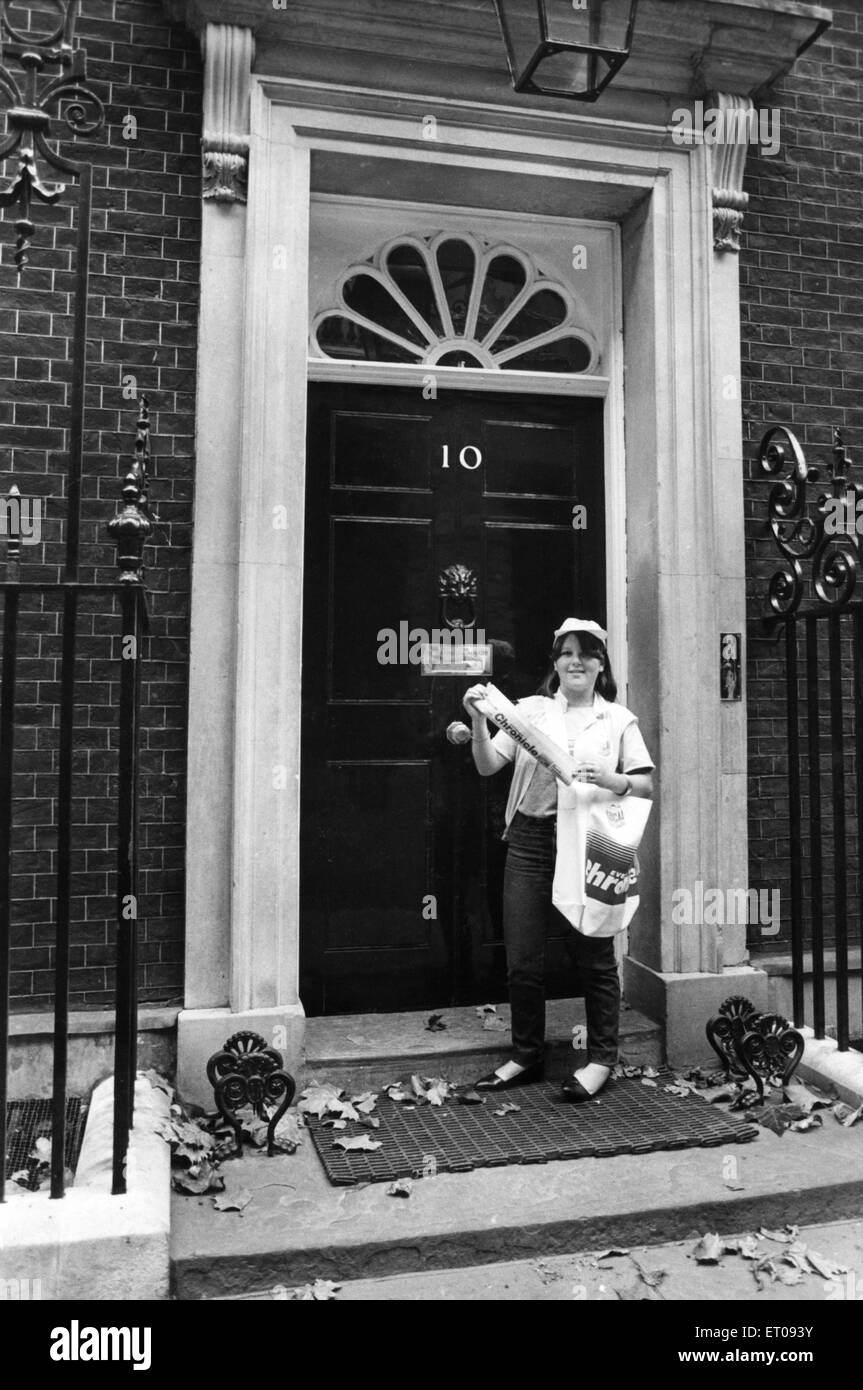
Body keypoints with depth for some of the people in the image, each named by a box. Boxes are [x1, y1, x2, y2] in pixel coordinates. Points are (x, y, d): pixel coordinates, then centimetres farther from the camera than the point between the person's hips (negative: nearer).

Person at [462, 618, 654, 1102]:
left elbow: (647, 786, 3)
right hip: (531, 840, 2)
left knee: (595, 956, 5)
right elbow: (488, 766, 2)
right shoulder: (530, 709, 8)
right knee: (522, 959, 6)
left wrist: (612, 781, -16)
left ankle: (601, 1059, 23)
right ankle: (527, 1057, 24)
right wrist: (478, 721, -13)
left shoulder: (619, 719, 7)